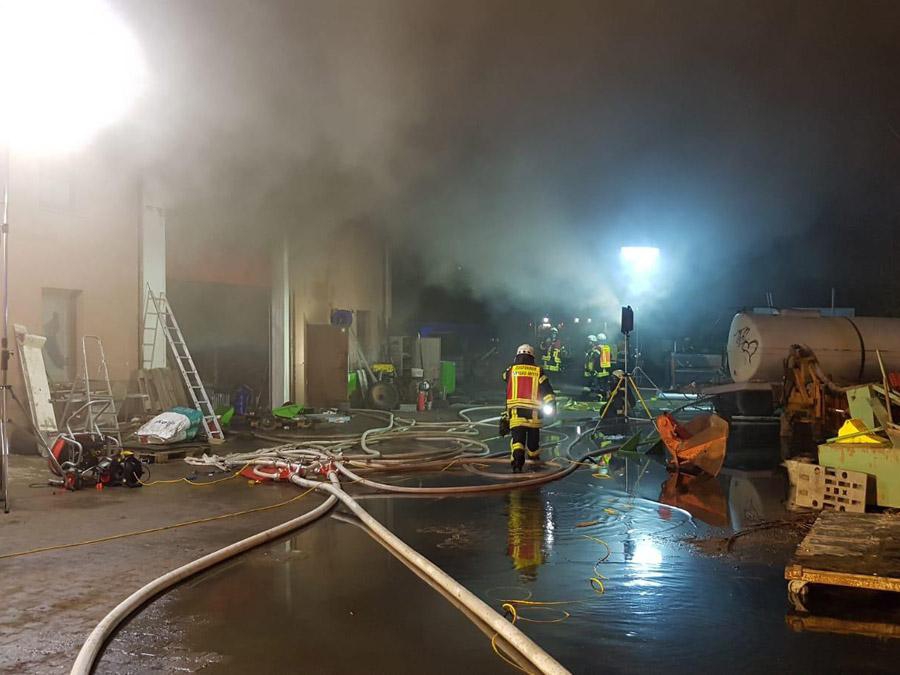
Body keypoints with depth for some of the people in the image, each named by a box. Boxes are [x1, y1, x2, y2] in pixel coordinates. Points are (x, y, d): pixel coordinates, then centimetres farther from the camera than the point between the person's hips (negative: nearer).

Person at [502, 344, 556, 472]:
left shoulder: (511, 370, 5)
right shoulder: (538, 371, 6)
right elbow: (547, 389, -3)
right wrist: (551, 405, -3)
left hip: (516, 412, -1)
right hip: (534, 412, 1)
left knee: (517, 437, -7)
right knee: (533, 436, 18)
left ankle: (517, 458, -30)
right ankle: (534, 457, 33)